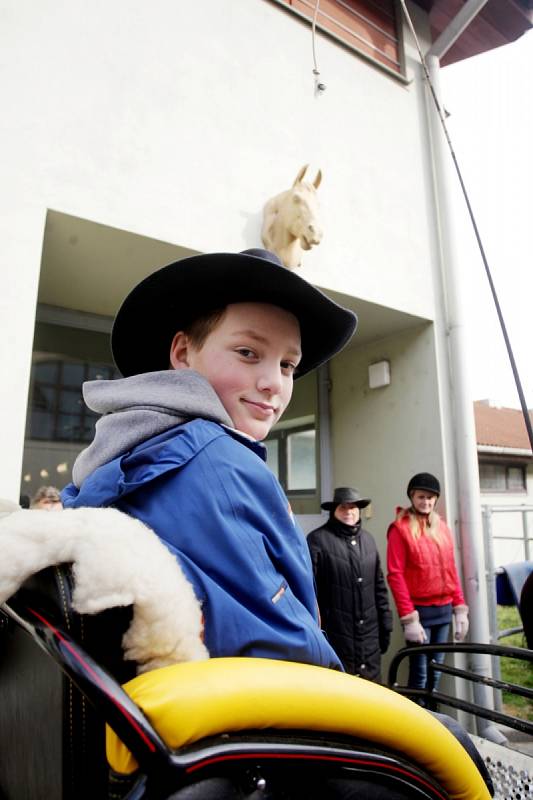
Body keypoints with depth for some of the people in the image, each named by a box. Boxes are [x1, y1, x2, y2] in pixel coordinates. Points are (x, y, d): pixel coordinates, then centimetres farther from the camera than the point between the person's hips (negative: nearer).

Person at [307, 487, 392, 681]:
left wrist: (385, 625, 13)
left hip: (369, 636, 6)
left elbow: (379, 586, 14)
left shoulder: (367, 539, 11)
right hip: (335, 637, -5)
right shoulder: (317, 539, -9)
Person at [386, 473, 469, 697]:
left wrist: (460, 608, 8)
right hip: (419, 611, -5)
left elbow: (451, 569, 13)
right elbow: (395, 575, -12)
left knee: (436, 671, 14)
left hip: (444, 609, 6)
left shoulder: (442, 526, 9)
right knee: (420, 674, -1)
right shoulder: (400, 528, -9)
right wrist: (409, 618, -15)